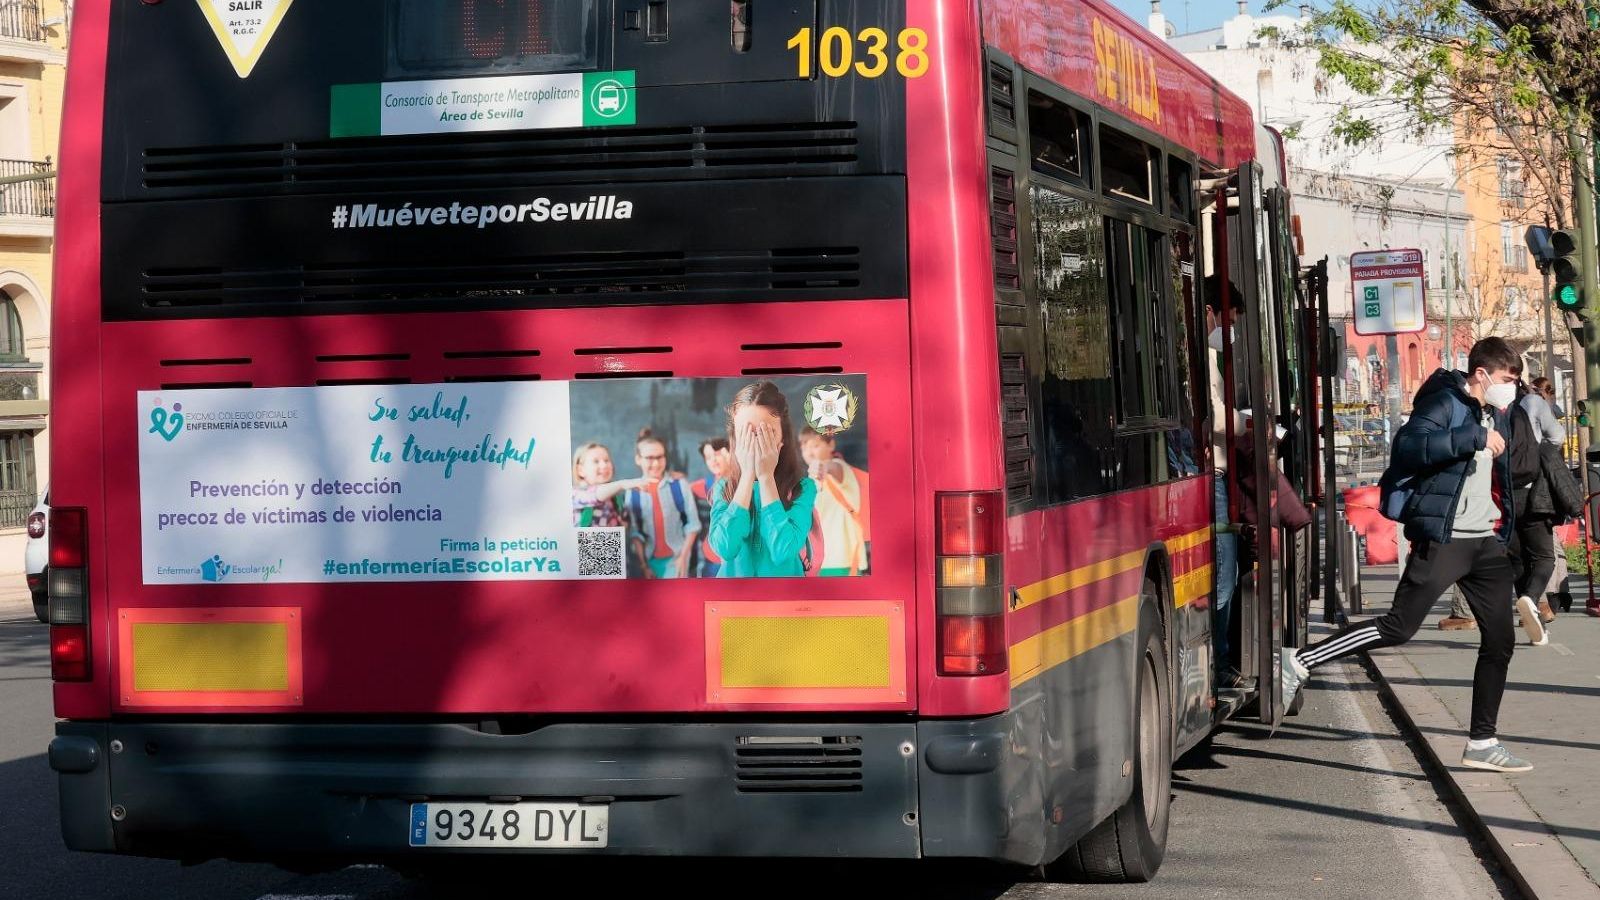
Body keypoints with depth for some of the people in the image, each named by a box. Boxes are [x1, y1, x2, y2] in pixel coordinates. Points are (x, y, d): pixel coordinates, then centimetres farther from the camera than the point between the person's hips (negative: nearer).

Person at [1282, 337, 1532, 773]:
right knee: (1399, 626, -12)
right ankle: (1301, 661, -2)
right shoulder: (1445, 404, -9)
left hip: (1486, 541, 9)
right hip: (1444, 537, -9)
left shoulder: (1496, 415, 18)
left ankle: (1482, 743, 13)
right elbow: (1407, 446, -28)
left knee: (1500, 640, 6)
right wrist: (1474, 437, -28)